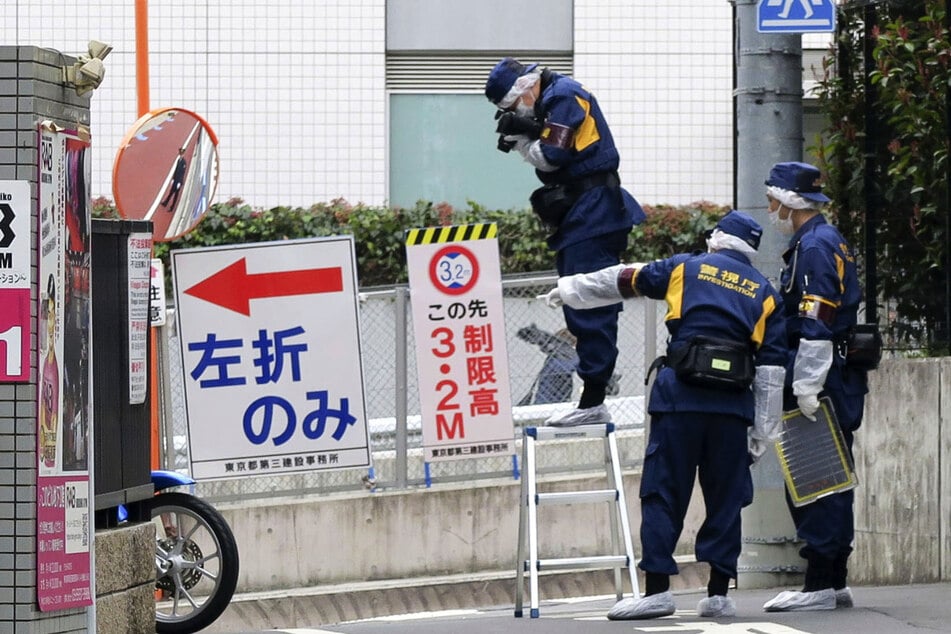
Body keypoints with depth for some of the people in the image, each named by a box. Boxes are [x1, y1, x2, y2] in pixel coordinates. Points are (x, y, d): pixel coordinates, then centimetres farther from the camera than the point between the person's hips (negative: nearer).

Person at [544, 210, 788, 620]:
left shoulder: (687, 268, 12)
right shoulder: (765, 294, 16)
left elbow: (619, 281, 20)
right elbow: (771, 370, 10)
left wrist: (570, 290, 35)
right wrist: (763, 433, 11)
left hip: (680, 397, -2)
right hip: (734, 405, 2)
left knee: (663, 493, 0)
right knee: (725, 498, 8)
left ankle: (656, 590, -5)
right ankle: (718, 593, 7)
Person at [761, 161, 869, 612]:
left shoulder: (814, 247, -14)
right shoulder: (829, 242, 18)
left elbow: (816, 325, -21)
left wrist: (806, 387, -22)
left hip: (821, 380, -11)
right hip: (841, 380, 11)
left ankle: (819, 586, -9)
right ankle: (834, 582, 18)